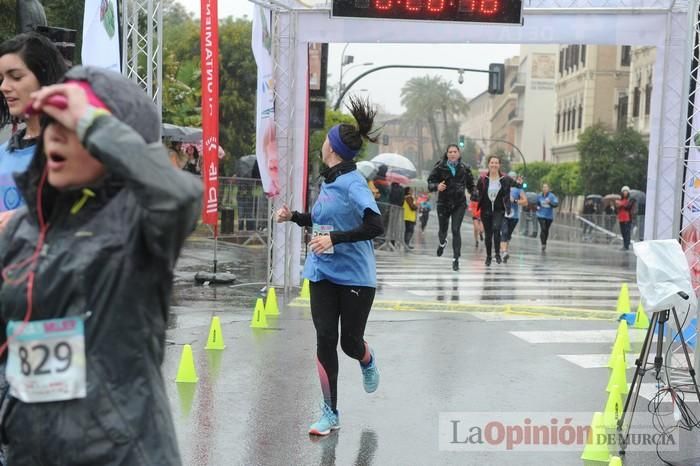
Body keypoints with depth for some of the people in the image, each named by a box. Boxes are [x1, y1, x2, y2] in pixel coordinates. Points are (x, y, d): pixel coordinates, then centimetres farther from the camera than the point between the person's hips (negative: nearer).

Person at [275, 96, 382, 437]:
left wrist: (334, 238, -29)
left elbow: (375, 226, -25)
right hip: (322, 272, 6)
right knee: (325, 340, 1)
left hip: (355, 275, -6)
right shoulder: (328, 181, 8)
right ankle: (330, 414, 12)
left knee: (350, 342, 5)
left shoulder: (353, 183, -16)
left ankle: (368, 362, 45)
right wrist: (294, 217, 9)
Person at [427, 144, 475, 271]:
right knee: (442, 230, 12)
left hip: (459, 204, 0)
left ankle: (456, 259, -3)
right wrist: (437, 186, -24)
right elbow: (430, 182, -4)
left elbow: (470, 184, 14)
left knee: (456, 231, -9)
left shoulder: (464, 168, 0)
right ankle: (442, 243, 49)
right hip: (443, 203, 0)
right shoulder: (440, 167, -7)